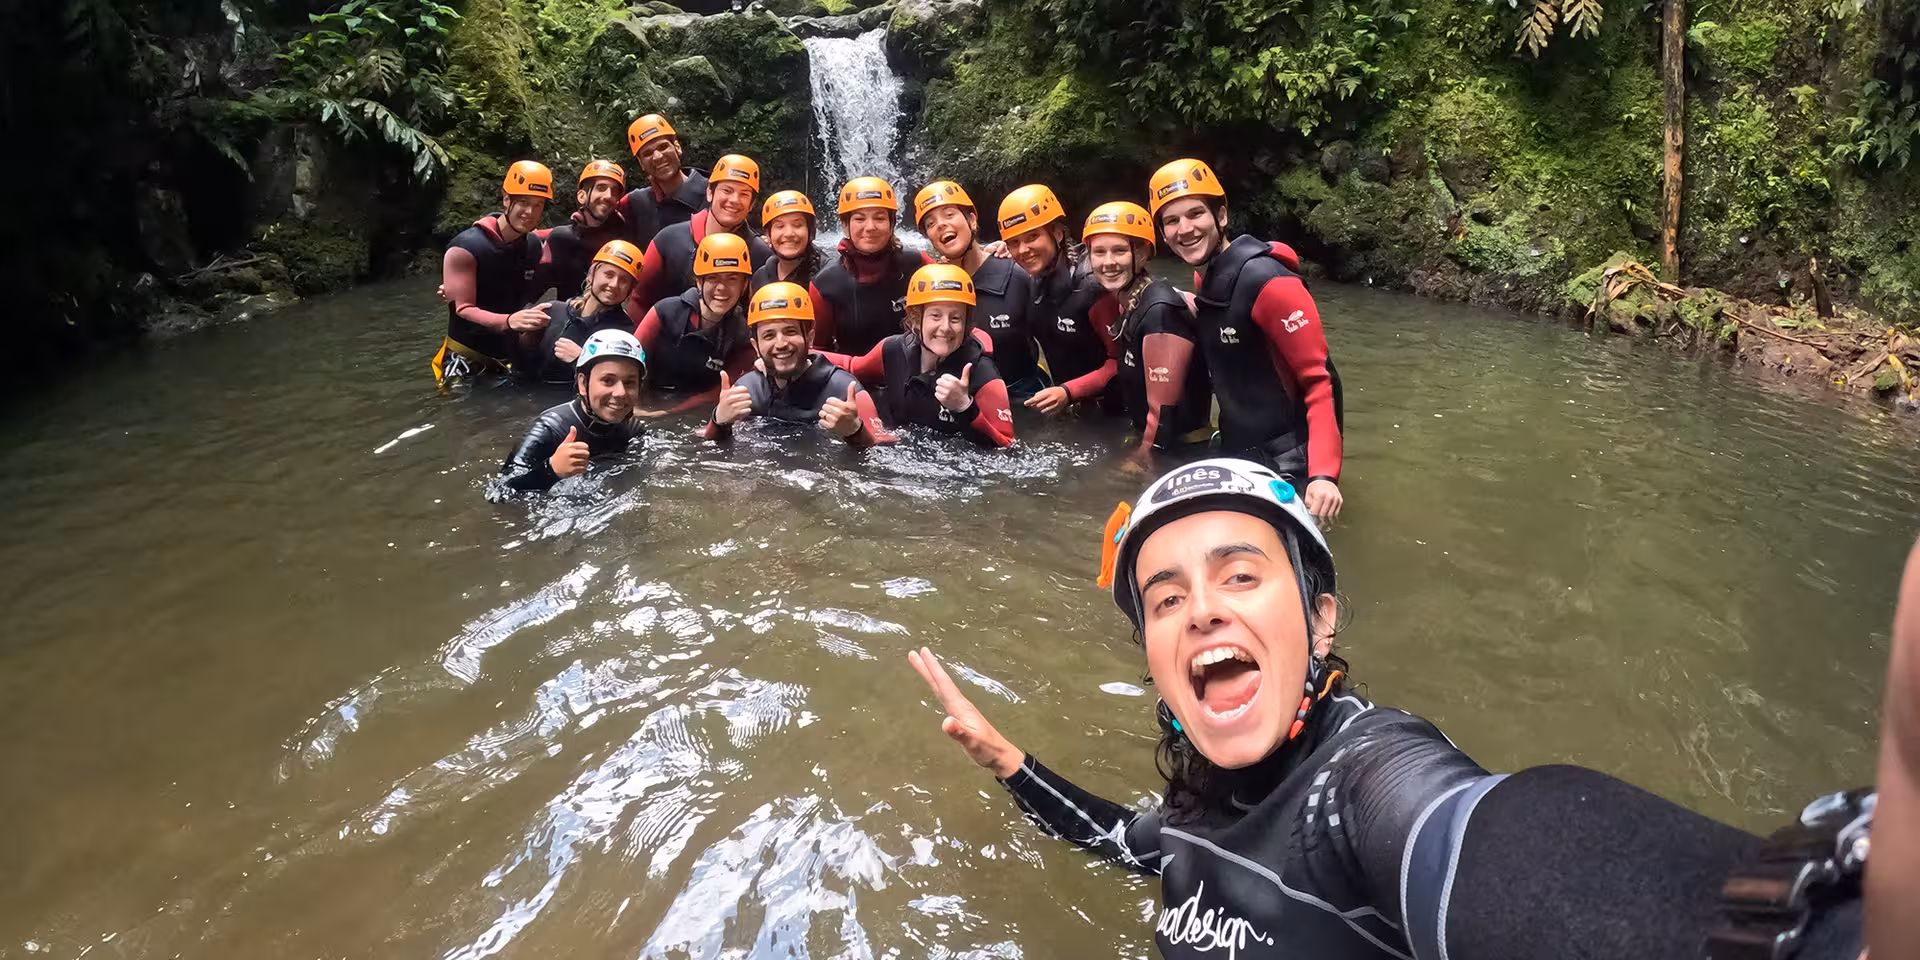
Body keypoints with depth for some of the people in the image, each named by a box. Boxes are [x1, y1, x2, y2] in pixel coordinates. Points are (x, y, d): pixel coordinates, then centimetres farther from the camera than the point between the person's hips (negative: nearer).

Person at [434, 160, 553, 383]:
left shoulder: (536, 247, 1)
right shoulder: (465, 248, -17)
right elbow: (464, 310, -22)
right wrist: (508, 321, -39)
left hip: (510, 357, 5)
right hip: (467, 360, -5)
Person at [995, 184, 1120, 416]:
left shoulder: (1091, 286, -23)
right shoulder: (1034, 283, -2)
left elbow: (1121, 362, -21)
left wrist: (1069, 392, -29)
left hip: (1107, 410, -6)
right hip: (1066, 411, 7)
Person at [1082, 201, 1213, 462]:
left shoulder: (1160, 310, -23)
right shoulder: (1128, 303, 4)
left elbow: (1165, 410, -24)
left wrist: (1143, 460, -17)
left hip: (1181, 452, -8)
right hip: (1154, 445, 8)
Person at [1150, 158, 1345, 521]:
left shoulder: (1268, 283, -21)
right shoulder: (1205, 279, 5)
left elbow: (1320, 381, -23)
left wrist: (1323, 474, -30)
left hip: (1284, 463, -8)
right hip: (1237, 452, 8)